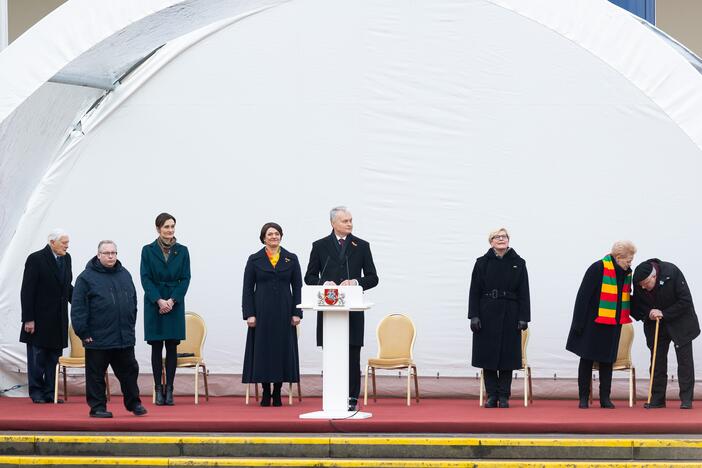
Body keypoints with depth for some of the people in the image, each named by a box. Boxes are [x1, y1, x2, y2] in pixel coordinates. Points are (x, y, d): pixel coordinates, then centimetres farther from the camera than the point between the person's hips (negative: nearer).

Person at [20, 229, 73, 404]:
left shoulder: (66, 258, 8)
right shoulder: (36, 259, -11)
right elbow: (27, 291, -12)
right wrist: (28, 319, -15)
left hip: (59, 320, 6)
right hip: (40, 319, -6)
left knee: (54, 357, 8)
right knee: (37, 356, 3)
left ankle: (50, 392, 14)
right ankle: (36, 392, 12)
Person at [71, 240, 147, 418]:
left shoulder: (125, 275, 11)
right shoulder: (86, 277, -6)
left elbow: (133, 303, 19)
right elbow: (78, 308, -8)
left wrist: (130, 326, 14)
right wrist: (83, 332, -12)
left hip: (124, 338, 5)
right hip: (97, 338, -5)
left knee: (129, 371, 11)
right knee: (96, 374, 2)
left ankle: (133, 403, 23)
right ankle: (97, 407, 11)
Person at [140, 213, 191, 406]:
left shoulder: (182, 251, 5)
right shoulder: (148, 250, 2)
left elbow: (185, 279, 1)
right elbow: (145, 279, -3)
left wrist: (172, 300, -11)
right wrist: (159, 300, -13)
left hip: (175, 304, 1)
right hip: (154, 303, -1)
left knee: (172, 347, 1)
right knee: (157, 347, 1)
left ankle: (169, 389, 4)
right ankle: (158, 388, 5)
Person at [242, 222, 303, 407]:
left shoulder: (291, 259, 6)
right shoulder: (254, 260, 3)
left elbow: (297, 287, 5)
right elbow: (247, 289, 2)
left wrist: (296, 313, -3)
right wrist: (249, 314, -6)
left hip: (284, 312, 1)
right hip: (262, 312, -1)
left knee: (282, 348, 1)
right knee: (263, 349, -1)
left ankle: (277, 393, 8)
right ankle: (266, 393, 7)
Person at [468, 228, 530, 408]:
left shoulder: (518, 264, 4)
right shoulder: (482, 263, 4)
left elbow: (523, 293, 2)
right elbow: (474, 291, 2)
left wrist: (523, 318, -5)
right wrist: (474, 316, -7)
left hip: (509, 315, 0)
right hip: (487, 314, 0)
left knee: (507, 355, 1)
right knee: (488, 354, 0)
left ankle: (504, 396, 7)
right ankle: (492, 395, 7)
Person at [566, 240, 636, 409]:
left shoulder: (626, 273, 3)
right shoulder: (598, 269, -16)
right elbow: (583, 296, -15)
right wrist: (579, 323, -15)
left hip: (613, 325, 5)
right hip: (593, 324, -5)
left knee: (607, 361, 8)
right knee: (587, 359, 3)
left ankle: (605, 398, 13)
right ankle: (583, 398, 10)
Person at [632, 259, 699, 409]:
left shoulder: (672, 273, -26)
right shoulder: (638, 281, -14)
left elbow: (685, 301, -22)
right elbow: (636, 305, 0)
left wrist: (664, 314, -25)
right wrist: (648, 313, -21)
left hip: (680, 323, -3)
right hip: (655, 326, 3)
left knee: (684, 360, -4)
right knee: (657, 361, 2)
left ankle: (686, 399, -1)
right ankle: (657, 399, 7)